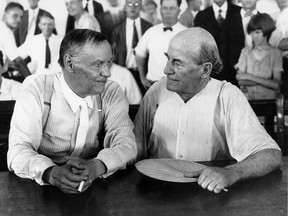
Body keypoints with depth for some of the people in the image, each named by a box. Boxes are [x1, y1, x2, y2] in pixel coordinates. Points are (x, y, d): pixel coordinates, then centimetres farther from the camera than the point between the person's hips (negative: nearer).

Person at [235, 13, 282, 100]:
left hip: (269, 100, 0)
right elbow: (240, 82, -4)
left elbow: (276, 85, -10)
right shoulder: (246, 51, 6)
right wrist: (267, 82, -10)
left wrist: (249, 77, -11)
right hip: (249, 100, 0)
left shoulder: (275, 53, 1)